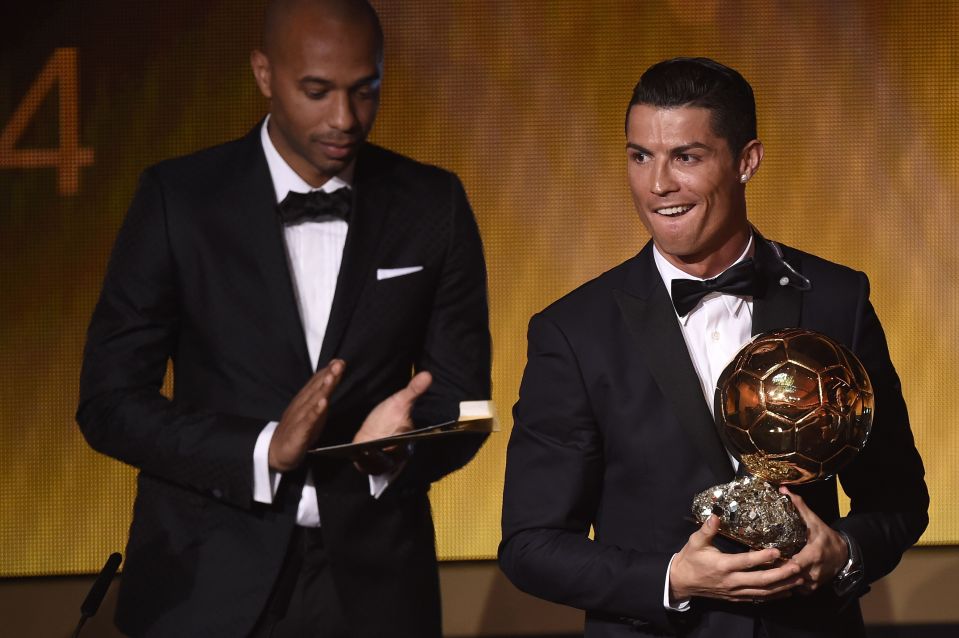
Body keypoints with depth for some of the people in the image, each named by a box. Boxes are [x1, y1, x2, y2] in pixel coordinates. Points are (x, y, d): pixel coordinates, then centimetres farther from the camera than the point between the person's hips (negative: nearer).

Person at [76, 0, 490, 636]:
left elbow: (462, 396, 3)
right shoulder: (179, 199, -5)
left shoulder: (433, 205, 1)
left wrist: (400, 444, -19)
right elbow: (109, 401, -7)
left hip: (372, 584, 2)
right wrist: (263, 451, -21)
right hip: (212, 583, -2)